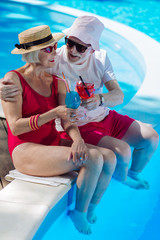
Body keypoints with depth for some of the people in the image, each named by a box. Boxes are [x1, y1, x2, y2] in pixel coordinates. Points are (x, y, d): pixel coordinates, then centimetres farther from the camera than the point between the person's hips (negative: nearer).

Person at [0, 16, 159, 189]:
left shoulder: (100, 58, -4)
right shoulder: (53, 61, -19)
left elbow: (119, 95, -10)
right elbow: (15, 78, -19)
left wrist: (100, 99, -34)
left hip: (105, 117, 6)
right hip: (76, 127, -6)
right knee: (122, 151, -25)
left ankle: (134, 174, 33)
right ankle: (123, 182, 15)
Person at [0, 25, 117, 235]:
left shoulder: (57, 82, 8)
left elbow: (67, 120, -1)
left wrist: (77, 138, -24)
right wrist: (53, 113, -26)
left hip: (53, 143, 7)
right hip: (26, 150, -7)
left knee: (109, 157, -12)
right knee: (93, 159, -24)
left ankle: (90, 213, 4)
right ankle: (78, 214, -2)